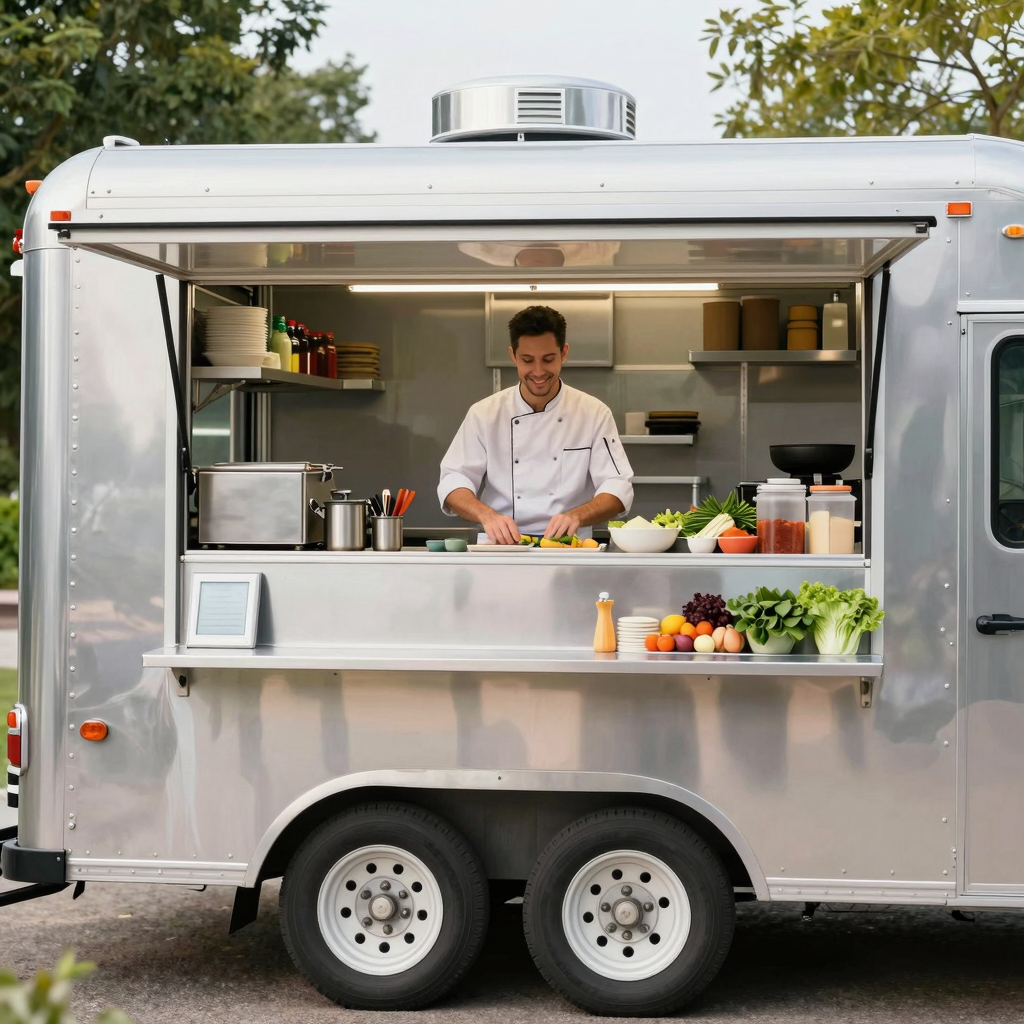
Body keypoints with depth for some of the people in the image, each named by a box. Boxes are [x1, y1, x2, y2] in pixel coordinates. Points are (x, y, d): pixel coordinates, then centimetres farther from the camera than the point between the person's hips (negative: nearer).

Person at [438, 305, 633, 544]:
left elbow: (618, 488, -3)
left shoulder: (594, 414, 3)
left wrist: (577, 515, -24)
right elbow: (454, 482, 0)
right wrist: (487, 514, -22)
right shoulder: (484, 414, 4)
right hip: (502, 550, 1)